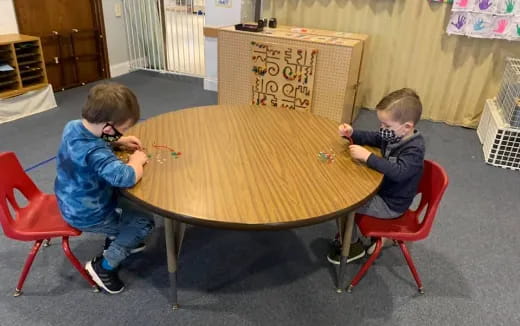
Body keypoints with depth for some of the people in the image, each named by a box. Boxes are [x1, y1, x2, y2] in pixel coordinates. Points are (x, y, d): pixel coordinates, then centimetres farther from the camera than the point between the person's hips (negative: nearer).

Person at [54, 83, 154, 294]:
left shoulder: (73, 127, -11)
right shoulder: (94, 153, -39)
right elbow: (127, 177, -49)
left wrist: (120, 142, -3)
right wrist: (137, 160, -27)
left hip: (71, 203, 9)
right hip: (87, 217, -9)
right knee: (144, 222, -1)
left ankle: (115, 240, 37)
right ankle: (104, 266, 9)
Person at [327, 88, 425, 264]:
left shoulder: (415, 149, -26)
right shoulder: (393, 136, -3)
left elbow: (398, 172, -41)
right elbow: (370, 137, 11)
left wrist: (367, 156, -40)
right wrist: (352, 133, -9)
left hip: (391, 204, -9)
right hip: (383, 190, 9)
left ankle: (352, 246, 9)